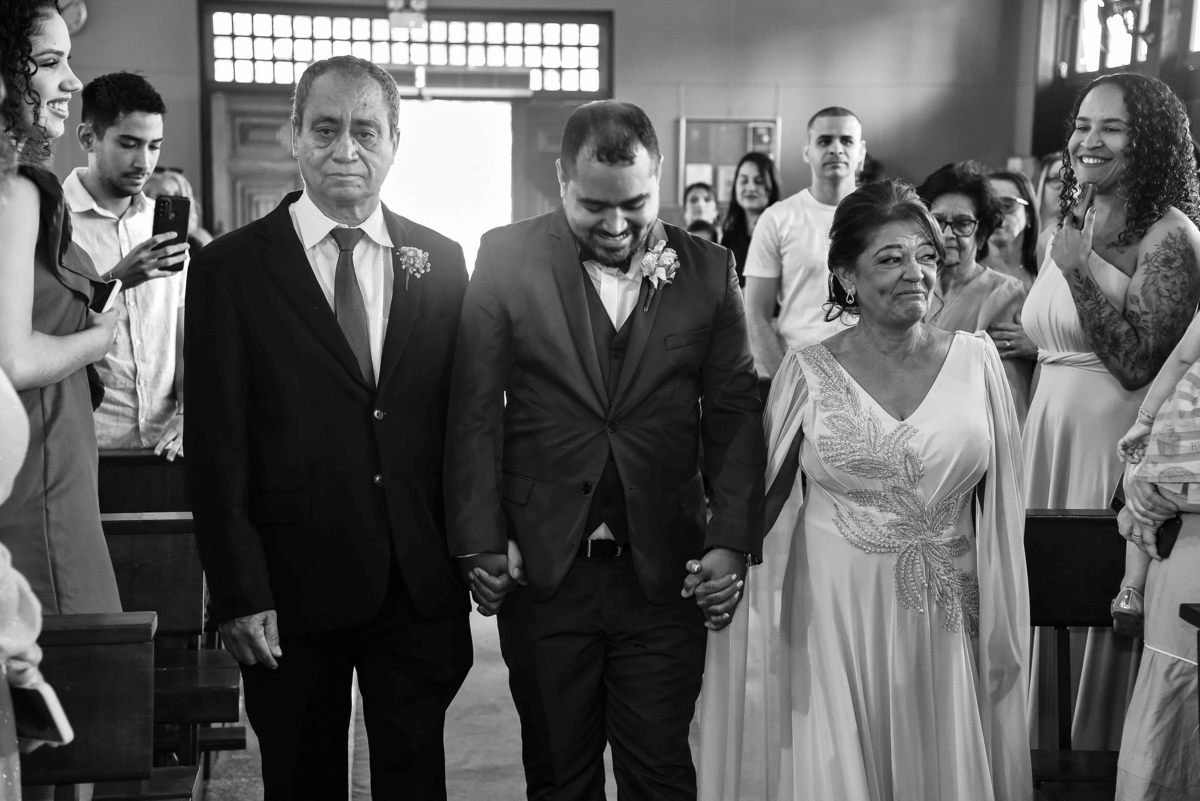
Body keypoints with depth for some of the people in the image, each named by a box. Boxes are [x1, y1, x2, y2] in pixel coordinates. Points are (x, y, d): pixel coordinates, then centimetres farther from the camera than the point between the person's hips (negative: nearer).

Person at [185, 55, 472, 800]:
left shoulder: (442, 261, 4)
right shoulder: (231, 268, -4)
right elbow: (216, 446, -6)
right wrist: (238, 592, -10)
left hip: (421, 586, 2)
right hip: (291, 589, -2)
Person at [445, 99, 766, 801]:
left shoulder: (709, 272, 2)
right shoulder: (507, 258, -2)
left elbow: (735, 415, 4)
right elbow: (475, 413, -3)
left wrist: (732, 541, -5)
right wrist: (481, 542, -7)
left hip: (666, 577, 1)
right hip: (541, 570, 0)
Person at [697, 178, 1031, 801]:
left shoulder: (976, 360, 1)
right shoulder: (809, 371, -3)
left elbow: (997, 500, 7)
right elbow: (764, 494, 5)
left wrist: (998, 622, 8)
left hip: (943, 619, 2)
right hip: (834, 615, -1)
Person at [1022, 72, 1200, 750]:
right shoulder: (1070, 228, 13)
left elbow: (1138, 366, -18)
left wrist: (1081, 270, -20)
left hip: (1115, 439, -7)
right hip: (1048, 433, 7)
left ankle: (1098, 753, 16)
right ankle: (1043, 746, 25)